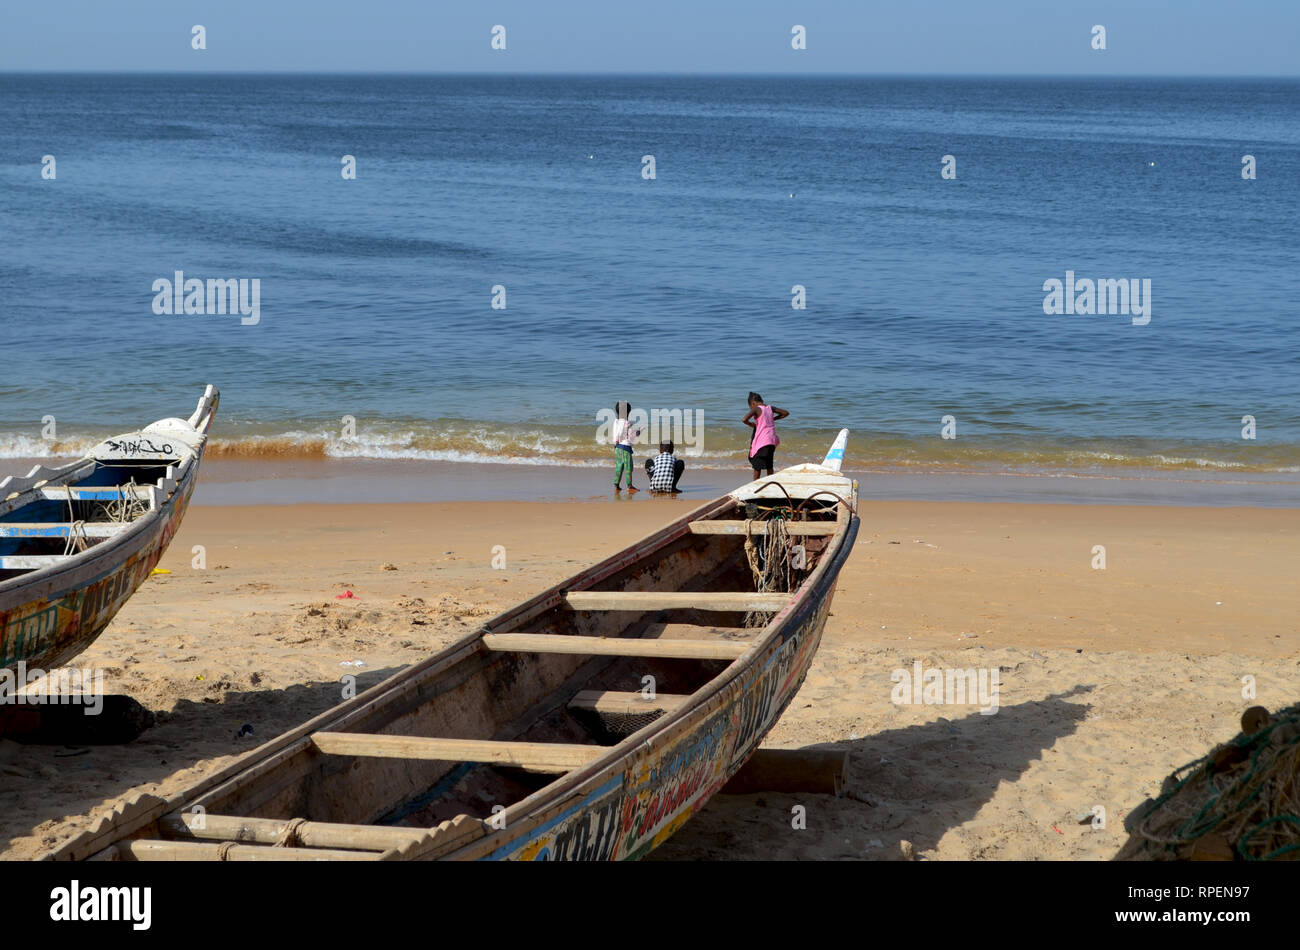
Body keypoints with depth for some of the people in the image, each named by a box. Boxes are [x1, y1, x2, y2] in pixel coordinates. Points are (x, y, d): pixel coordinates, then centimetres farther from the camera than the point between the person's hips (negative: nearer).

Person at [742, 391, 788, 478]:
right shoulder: (770, 408, 8)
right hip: (772, 441, 6)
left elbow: (744, 419, -24)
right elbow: (785, 413, 17)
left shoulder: (757, 409, -10)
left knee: (757, 466, 3)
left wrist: (750, 424, -4)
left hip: (761, 441, -6)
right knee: (769, 466, 18)